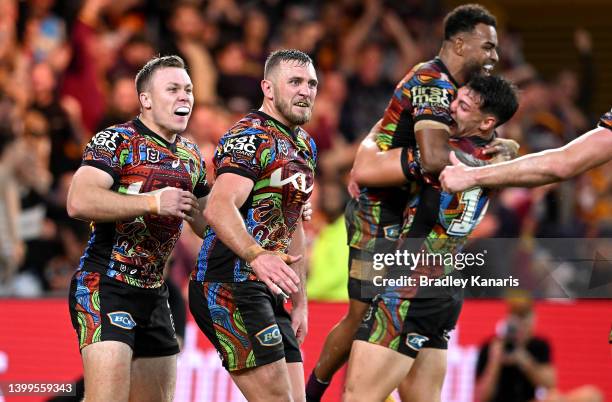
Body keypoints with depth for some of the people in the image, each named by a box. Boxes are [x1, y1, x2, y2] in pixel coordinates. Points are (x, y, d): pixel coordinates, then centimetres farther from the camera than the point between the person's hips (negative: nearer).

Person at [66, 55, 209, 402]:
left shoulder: (192, 156, 14)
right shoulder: (116, 141, -9)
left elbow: (206, 221, 29)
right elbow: (79, 202, -25)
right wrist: (153, 202, -27)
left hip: (153, 294, 8)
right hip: (104, 286, -8)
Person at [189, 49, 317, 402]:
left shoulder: (305, 145, 18)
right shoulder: (251, 137, -12)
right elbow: (219, 208, -29)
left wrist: (300, 301, 22)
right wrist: (257, 257, -46)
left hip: (267, 292, 10)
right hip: (229, 288, -10)